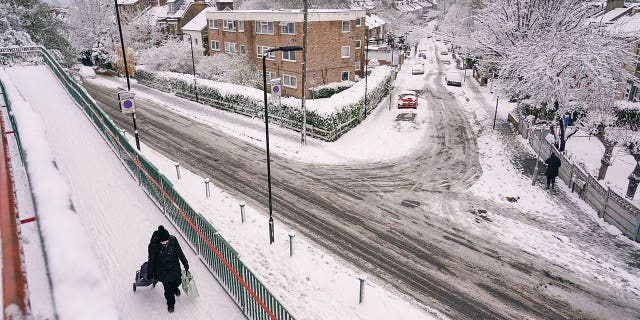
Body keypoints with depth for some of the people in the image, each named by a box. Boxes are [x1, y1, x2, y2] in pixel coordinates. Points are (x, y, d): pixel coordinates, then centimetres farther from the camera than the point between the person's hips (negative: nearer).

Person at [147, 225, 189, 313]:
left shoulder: (173, 240, -21)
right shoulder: (153, 245, -27)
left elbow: (180, 253, -6)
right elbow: (151, 260, -12)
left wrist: (186, 265, 3)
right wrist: (150, 273, -2)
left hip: (174, 266, 3)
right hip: (162, 269, -2)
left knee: (178, 281, 16)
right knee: (167, 287, 3)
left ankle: (174, 288, 54)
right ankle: (170, 304, 29)